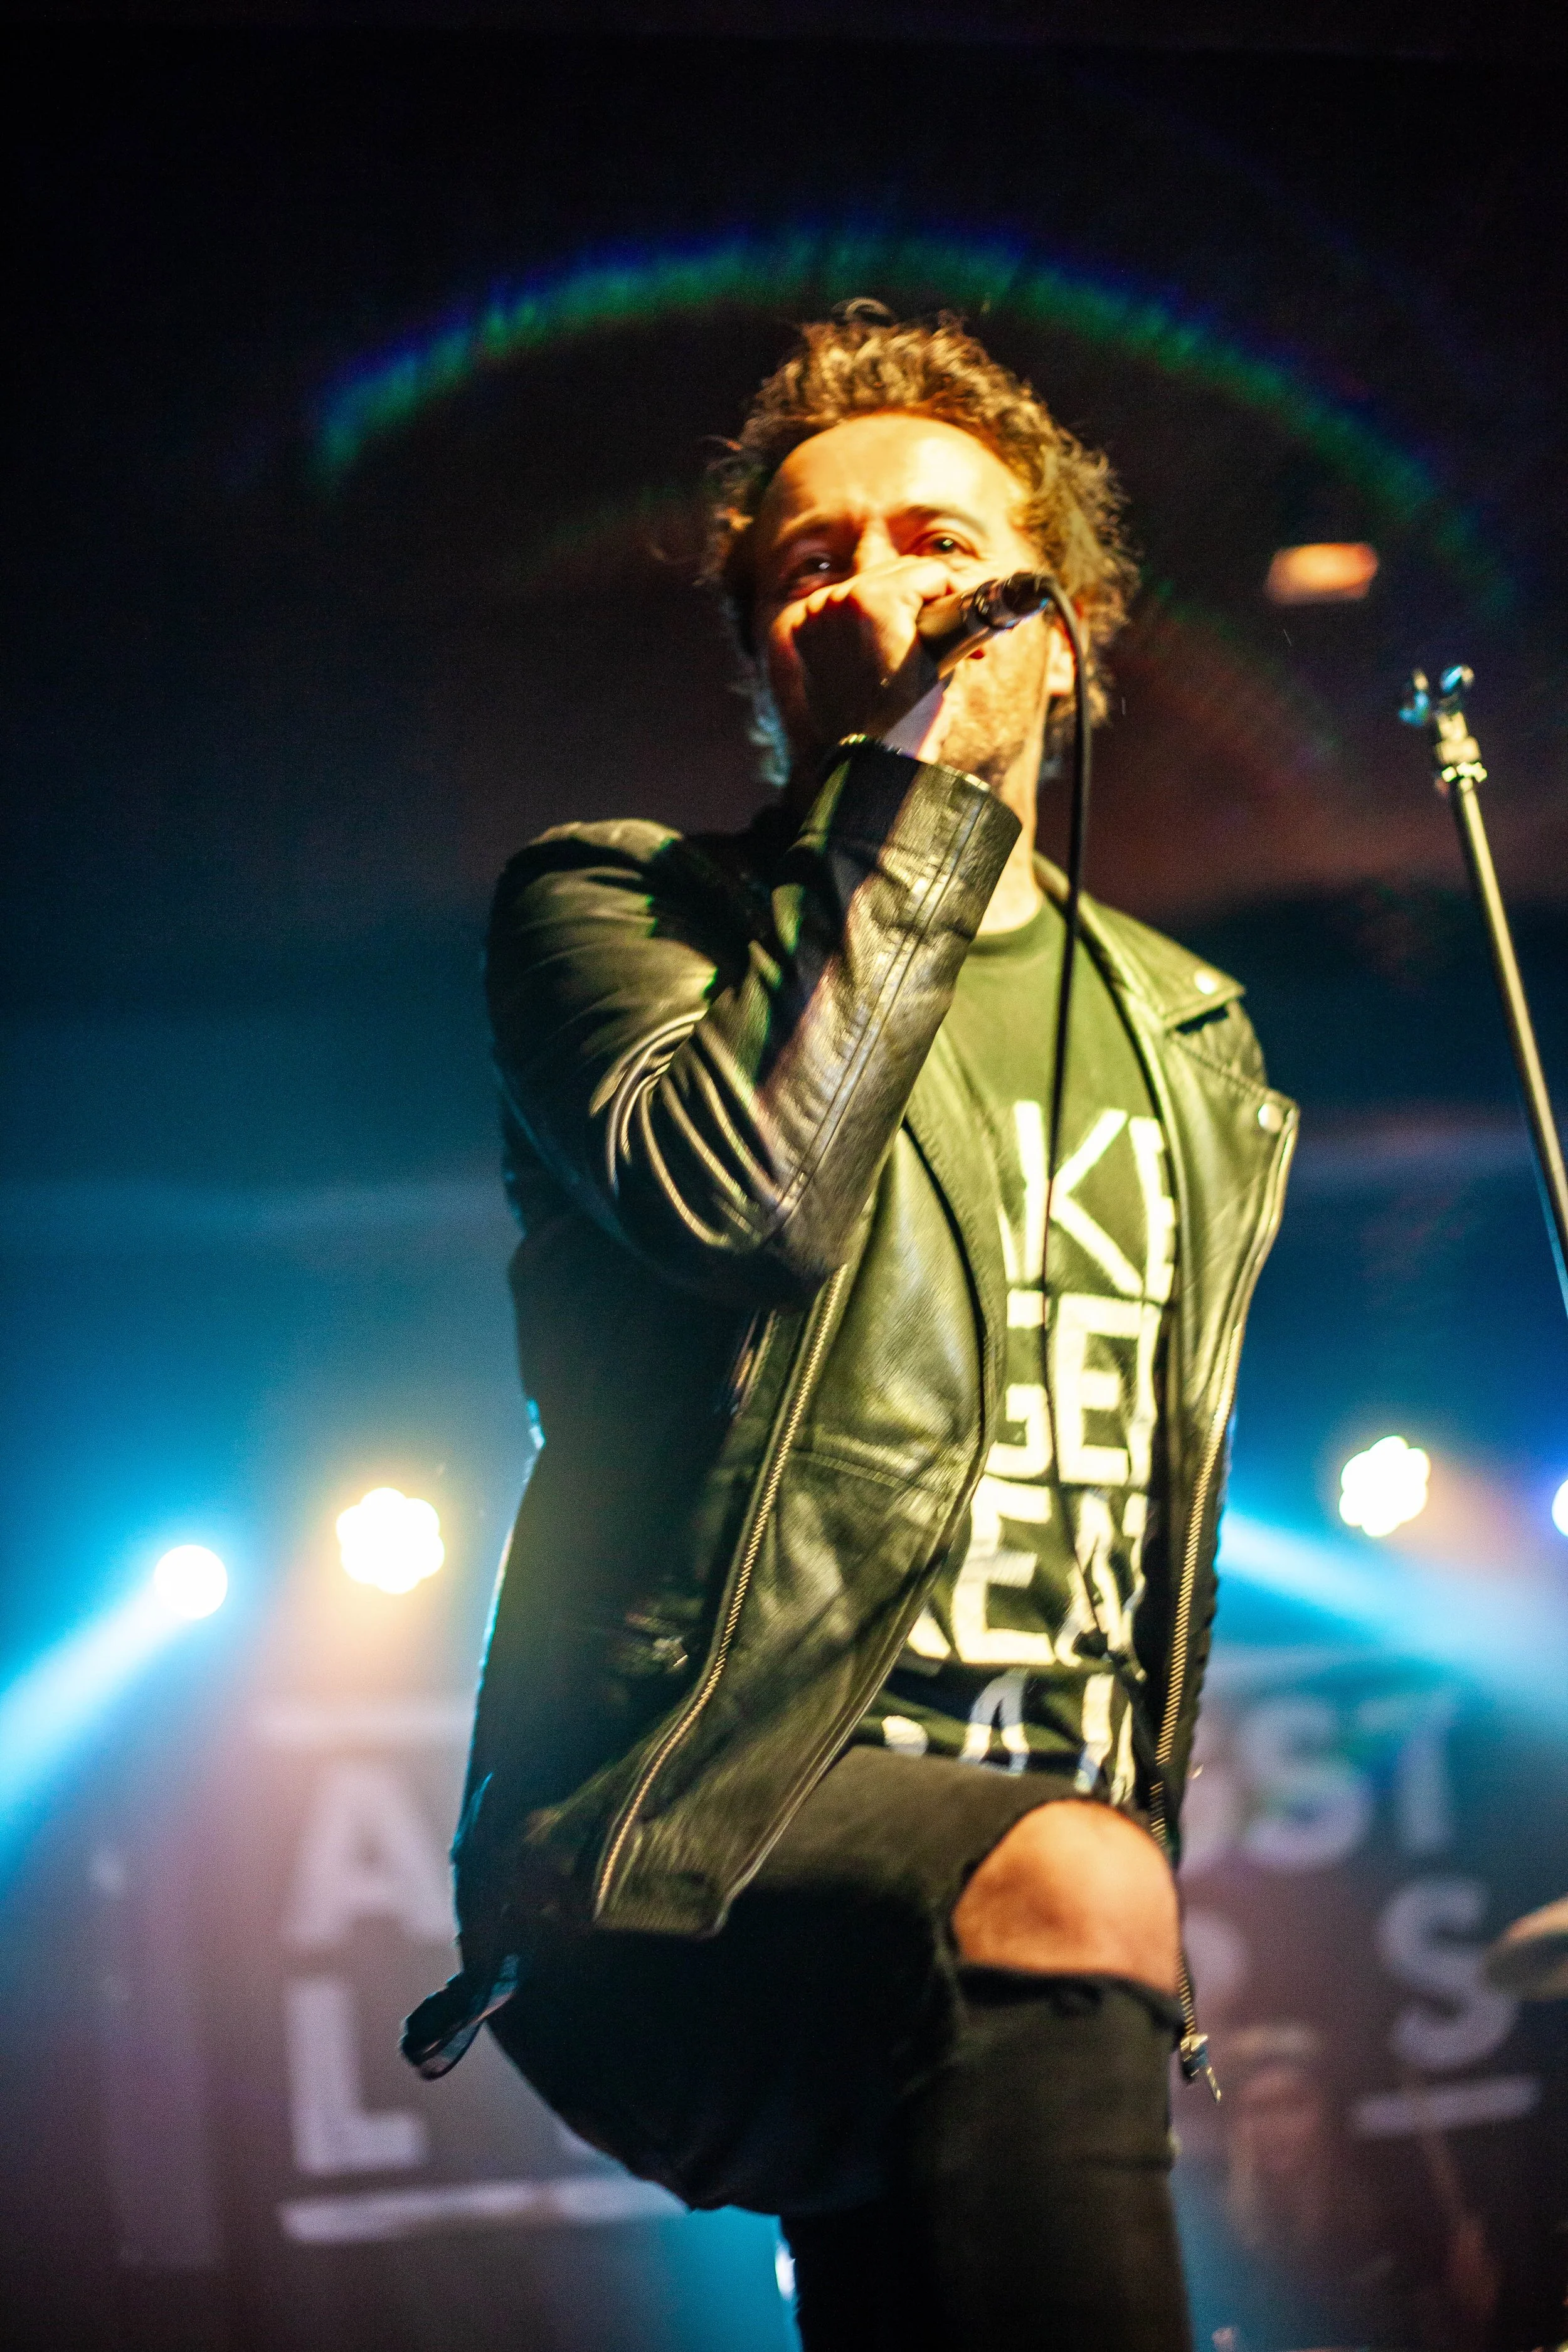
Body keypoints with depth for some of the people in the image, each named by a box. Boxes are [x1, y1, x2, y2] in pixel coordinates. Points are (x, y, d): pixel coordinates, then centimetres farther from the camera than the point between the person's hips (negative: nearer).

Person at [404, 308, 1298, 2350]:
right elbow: (739, 1185, -19)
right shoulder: (613, 909, 5)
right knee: (1064, 1890, -35)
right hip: (672, 1855, -6)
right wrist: (921, 778, -12)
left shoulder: (1189, 1044, 20)